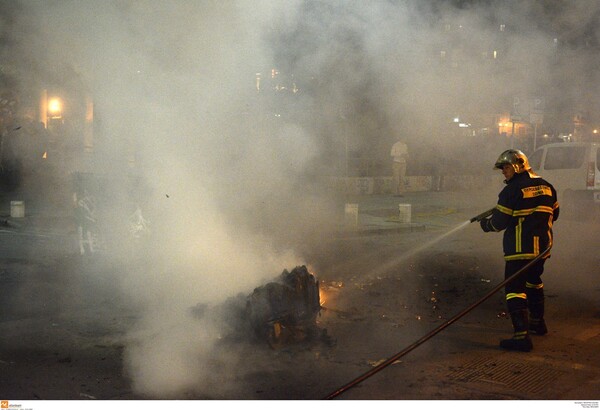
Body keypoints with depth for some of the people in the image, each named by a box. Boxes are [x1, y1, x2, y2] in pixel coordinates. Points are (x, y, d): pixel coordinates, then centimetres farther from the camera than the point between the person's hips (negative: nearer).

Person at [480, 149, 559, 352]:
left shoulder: (513, 189, -14)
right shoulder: (546, 186, 9)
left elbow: (499, 221, -12)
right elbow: (553, 214, 18)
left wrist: (485, 224, 7)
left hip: (520, 249, -8)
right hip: (542, 246, 8)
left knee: (515, 288, -7)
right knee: (533, 281, 26)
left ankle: (521, 335, -15)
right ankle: (537, 322, 39)